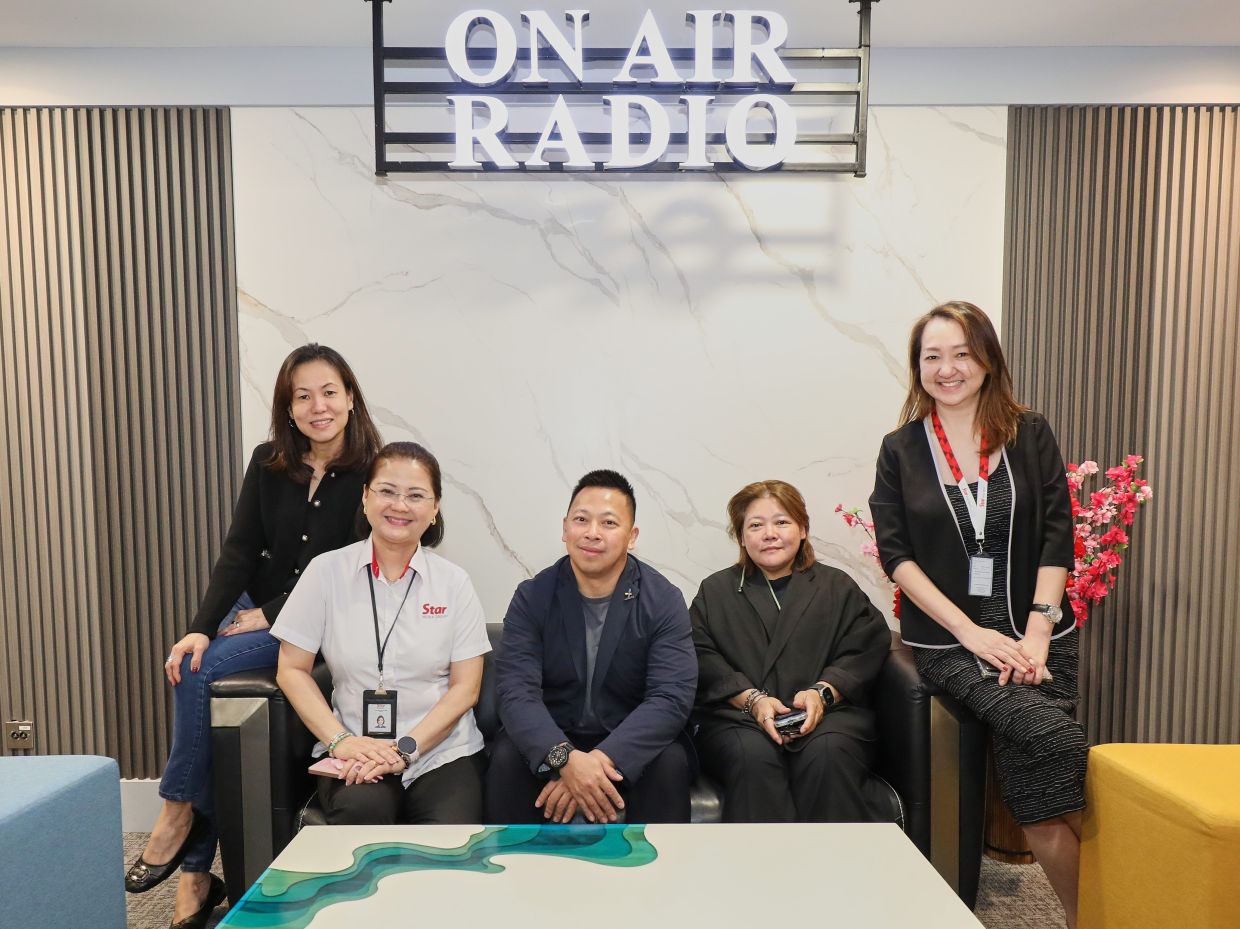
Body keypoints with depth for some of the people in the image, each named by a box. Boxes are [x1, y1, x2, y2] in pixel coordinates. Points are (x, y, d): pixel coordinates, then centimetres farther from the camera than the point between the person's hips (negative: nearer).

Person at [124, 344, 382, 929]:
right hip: (254, 608, 5)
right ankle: (196, 875, -6)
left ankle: (179, 812, 0)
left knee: (201, 673, -23)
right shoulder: (269, 463, 2)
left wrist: (270, 616, -13)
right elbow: (239, 550, -1)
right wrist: (200, 628, -14)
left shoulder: (371, 474, -12)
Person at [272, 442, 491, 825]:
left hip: (442, 753, 1)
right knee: (362, 810, -33)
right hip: (355, 752, 0)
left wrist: (406, 749, -11)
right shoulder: (327, 571, 2)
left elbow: (465, 686, 1)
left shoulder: (454, 582, 2)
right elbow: (292, 669, 4)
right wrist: (340, 740, -9)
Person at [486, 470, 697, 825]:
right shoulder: (532, 596, -6)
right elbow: (516, 690, -17)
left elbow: (671, 697, -19)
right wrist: (565, 758, -36)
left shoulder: (663, 600, -9)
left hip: (632, 743, 0)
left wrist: (603, 759, -34)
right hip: (552, 739, 1)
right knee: (507, 757, -28)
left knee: (671, 761, -30)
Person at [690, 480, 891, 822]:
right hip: (737, 717, 0)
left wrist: (822, 692, -12)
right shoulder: (715, 591, 19)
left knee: (827, 754, -33)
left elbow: (865, 649, 6)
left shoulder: (838, 587, 20)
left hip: (828, 714, 1)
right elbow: (702, 659, 5)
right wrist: (752, 699, -11)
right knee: (754, 756, -33)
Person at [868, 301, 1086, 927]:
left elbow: (1056, 539, 1)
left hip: (1034, 633, 2)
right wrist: (972, 632, -11)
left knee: (1032, 776, -18)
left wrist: (1037, 632, -10)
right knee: (1051, 733, -24)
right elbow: (895, 553, -3)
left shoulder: (1029, 435, 7)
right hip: (948, 639, -1)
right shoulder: (900, 449, 4)